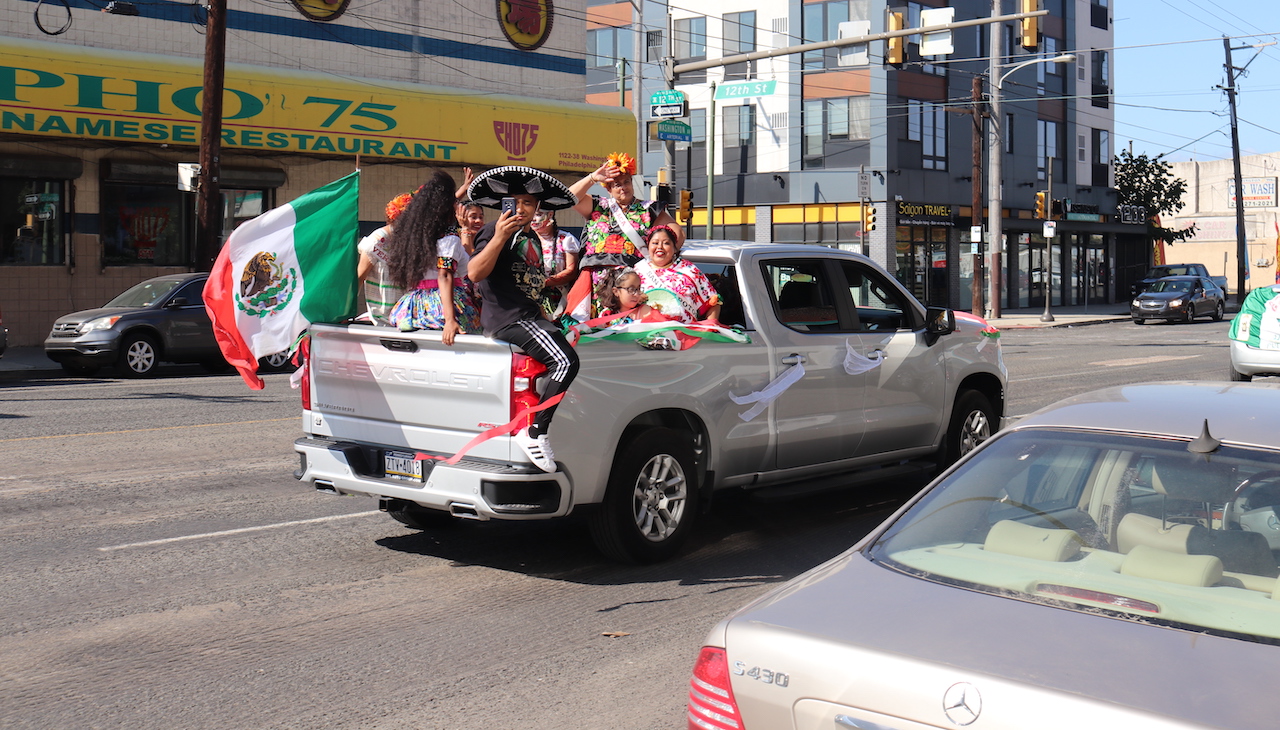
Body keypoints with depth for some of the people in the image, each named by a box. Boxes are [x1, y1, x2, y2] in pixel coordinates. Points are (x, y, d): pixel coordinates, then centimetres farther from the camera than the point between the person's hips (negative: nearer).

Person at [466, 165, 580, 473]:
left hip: (528, 314, 10)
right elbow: (474, 273, -19)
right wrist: (499, 237, -26)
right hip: (507, 317, -10)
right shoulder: (497, 230, -6)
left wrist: (542, 317, 26)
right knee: (566, 360, -25)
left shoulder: (532, 237, 21)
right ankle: (535, 433, -22)